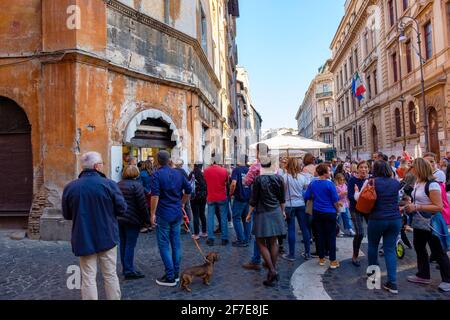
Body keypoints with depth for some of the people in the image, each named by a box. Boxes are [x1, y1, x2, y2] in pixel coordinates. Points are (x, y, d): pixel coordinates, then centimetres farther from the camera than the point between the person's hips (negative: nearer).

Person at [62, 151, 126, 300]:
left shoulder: (70, 187, -4)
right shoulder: (109, 184, -13)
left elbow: (66, 215, 8)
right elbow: (122, 209, -7)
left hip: (84, 239, 2)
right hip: (107, 237, -1)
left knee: (88, 278, 10)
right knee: (111, 275, 13)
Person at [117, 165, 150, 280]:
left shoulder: (118, 185, 10)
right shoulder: (136, 185, -12)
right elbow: (142, 204, -14)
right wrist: (147, 219, -6)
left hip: (119, 218, 7)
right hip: (132, 220, -7)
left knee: (123, 244, 15)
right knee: (130, 245, -2)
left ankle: (125, 268, 25)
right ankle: (129, 271, 3)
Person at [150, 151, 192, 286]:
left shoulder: (156, 175, -10)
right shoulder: (178, 173, 7)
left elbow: (155, 195, -19)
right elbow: (188, 190, 10)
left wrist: (152, 214, -13)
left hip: (163, 214, -6)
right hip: (177, 214, 6)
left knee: (164, 245, 3)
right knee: (176, 243, 13)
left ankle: (170, 277, 7)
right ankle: (176, 273, 24)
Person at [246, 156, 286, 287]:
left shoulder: (259, 179, -13)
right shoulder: (278, 178, 0)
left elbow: (254, 200, -10)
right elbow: (282, 198, 8)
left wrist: (249, 214, 2)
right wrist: (282, 211, 22)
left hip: (262, 213, -5)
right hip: (276, 212, 5)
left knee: (261, 243, 5)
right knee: (273, 242, 14)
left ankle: (272, 271, -4)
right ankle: (274, 270, 24)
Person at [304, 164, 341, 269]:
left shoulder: (312, 183, -2)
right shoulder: (329, 184, -16)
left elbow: (306, 197, 3)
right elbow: (335, 200, -12)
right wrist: (337, 209, 5)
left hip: (317, 212, 5)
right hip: (329, 213, -5)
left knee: (320, 235, 14)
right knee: (331, 236, 5)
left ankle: (321, 259, 23)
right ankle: (333, 261, 11)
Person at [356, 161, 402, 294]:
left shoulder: (371, 182, -6)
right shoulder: (396, 182, 6)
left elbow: (359, 198, 1)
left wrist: (356, 192, 22)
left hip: (377, 219, -3)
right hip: (395, 219, 3)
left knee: (373, 246, 16)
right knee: (390, 249, 6)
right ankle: (392, 283, 3)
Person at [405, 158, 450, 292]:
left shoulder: (432, 185, -22)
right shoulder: (418, 183, 4)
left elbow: (439, 206, -25)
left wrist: (417, 207, -27)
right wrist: (410, 207, 5)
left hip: (431, 225, -9)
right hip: (419, 223, 9)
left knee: (438, 252, 5)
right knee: (419, 248, 18)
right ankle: (423, 276, 32)